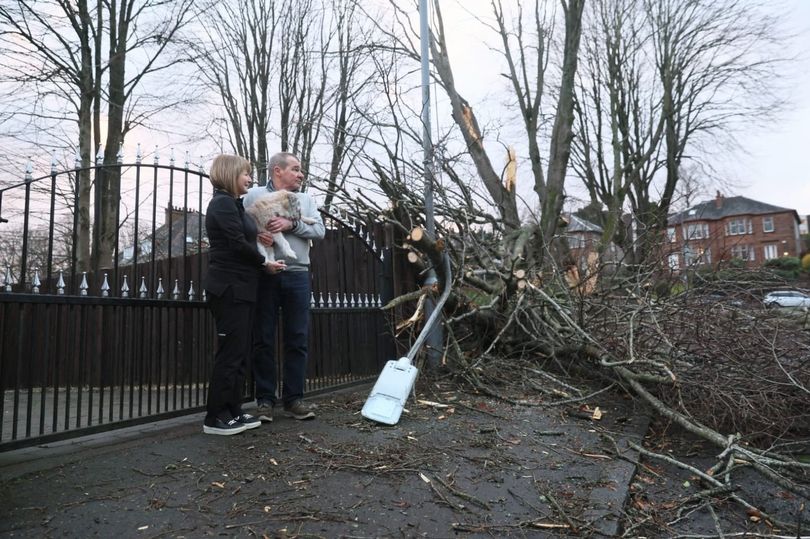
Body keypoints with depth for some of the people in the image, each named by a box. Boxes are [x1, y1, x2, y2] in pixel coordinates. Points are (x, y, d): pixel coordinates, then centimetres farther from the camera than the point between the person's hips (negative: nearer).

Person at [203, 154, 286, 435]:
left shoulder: (233, 203, 20)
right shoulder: (223, 202, -10)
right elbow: (237, 244, -17)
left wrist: (256, 237, 0)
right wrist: (264, 263, -6)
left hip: (240, 287, 10)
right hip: (230, 287, -10)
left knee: (240, 353, 10)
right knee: (230, 352, -6)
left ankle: (233, 411, 17)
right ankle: (215, 418, 1)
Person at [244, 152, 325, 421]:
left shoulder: (306, 200, 16)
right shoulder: (255, 195, 7)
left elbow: (319, 230, 2)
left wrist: (291, 224, -12)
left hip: (297, 275, 3)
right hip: (264, 275, -3)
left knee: (298, 339, 3)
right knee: (264, 339, 2)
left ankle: (294, 399, 12)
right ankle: (265, 400, 12)